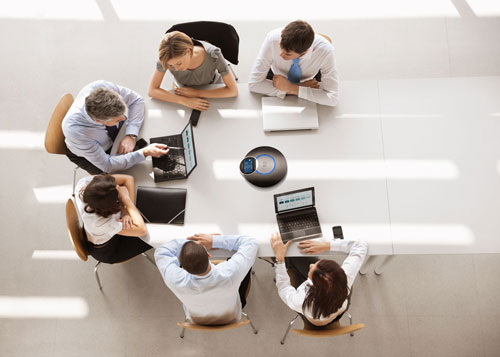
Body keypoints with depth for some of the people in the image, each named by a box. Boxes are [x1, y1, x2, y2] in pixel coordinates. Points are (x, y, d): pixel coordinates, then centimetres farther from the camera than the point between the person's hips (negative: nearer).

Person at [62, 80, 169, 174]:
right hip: (88, 154, -4)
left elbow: (136, 100, -17)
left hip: (111, 132, 4)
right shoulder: (74, 130, -43)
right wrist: (145, 153, -40)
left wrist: (131, 136, -28)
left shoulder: (104, 87, -37)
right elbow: (107, 165, -32)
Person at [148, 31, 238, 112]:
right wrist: (185, 101, -39)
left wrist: (196, 92, -32)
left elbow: (233, 91, -29)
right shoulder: (167, 57, -30)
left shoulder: (213, 54, -35)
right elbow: (152, 91, -26)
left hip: (213, 91, -1)